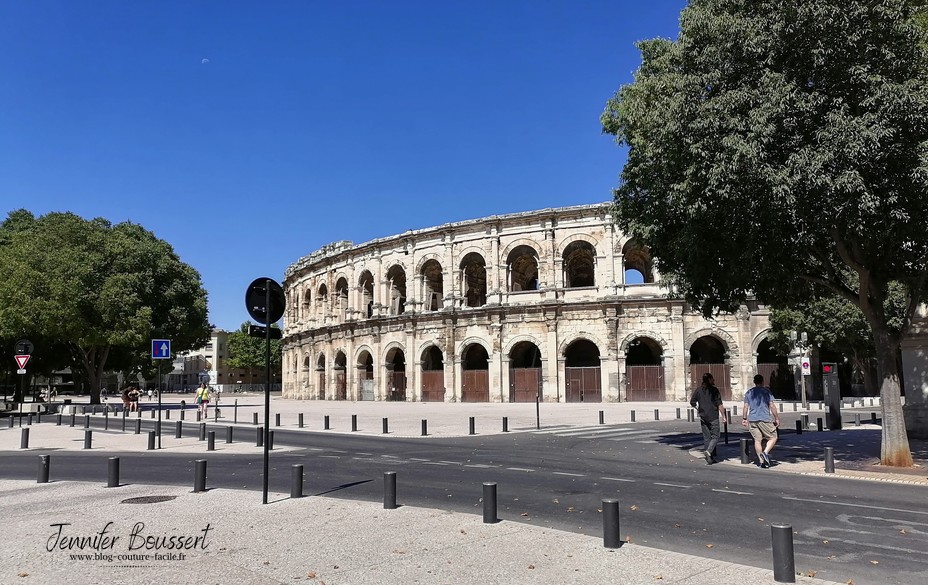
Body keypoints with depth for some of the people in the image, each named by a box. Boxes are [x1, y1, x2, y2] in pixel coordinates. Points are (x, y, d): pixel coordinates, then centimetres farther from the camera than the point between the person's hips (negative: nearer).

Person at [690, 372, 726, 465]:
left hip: (703, 418, 5)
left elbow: (692, 402, 4)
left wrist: (697, 408, 22)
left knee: (706, 438, 10)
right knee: (715, 437, 3)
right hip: (713, 417, -5)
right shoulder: (714, 390, -8)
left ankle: (710, 458, 11)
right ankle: (708, 451, -19)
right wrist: (723, 416, -4)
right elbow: (720, 405, -10)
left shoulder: (698, 390, 5)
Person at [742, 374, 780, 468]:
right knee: (773, 437, 6)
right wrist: (777, 418, 3)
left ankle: (761, 461, 5)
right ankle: (765, 453, -14)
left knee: (757, 440, 7)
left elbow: (746, 407, 10)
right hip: (765, 418, -4)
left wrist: (744, 418, 16)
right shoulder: (766, 391, 0)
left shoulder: (748, 393, 11)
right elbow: (772, 406, -3)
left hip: (752, 419, 4)